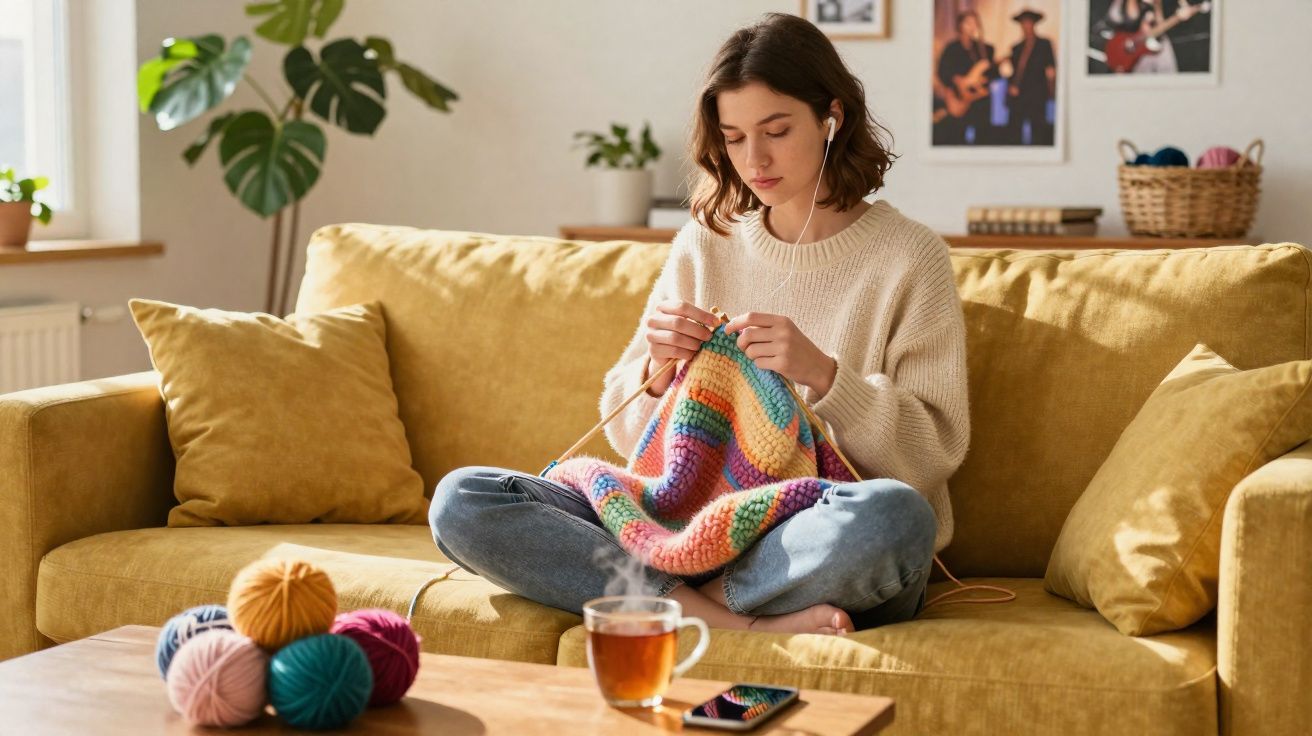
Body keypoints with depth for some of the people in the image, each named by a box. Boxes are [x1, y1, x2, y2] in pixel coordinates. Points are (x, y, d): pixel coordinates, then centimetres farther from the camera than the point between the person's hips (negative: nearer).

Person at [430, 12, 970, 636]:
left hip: (821, 554, -3)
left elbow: (935, 451, -4)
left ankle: (692, 600, -16)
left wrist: (822, 374, -18)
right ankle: (735, 620, -21)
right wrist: (657, 367, -8)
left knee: (893, 516, -40)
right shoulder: (704, 244, 13)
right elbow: (628, 435, 14)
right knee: (461, 500, -16)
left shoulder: (908, 256, 2)